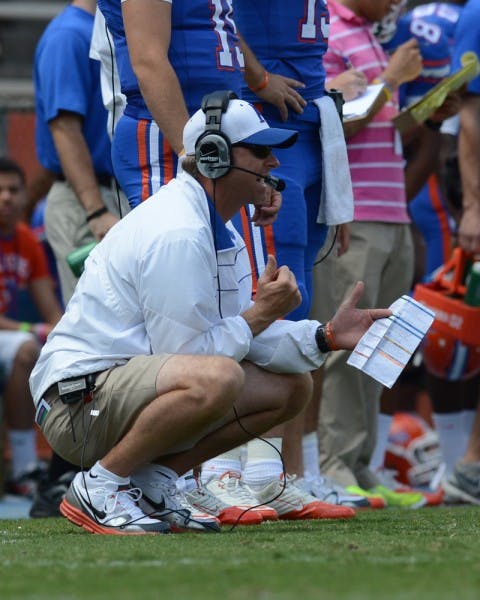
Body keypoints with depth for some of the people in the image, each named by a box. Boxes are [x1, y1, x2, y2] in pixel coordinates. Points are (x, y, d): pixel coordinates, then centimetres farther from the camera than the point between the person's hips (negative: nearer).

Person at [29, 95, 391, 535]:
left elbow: (245, 337, 13)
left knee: (291, 387, 9)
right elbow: (185, 354, -20)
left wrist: (325, 337, 2)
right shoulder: (177, 233, -20)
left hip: (131, 390, 11)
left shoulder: (223, 233, 13)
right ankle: (99, 486, -19)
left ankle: (154, 478, 5)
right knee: (217, 378, -37)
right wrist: (259, 314, -11)